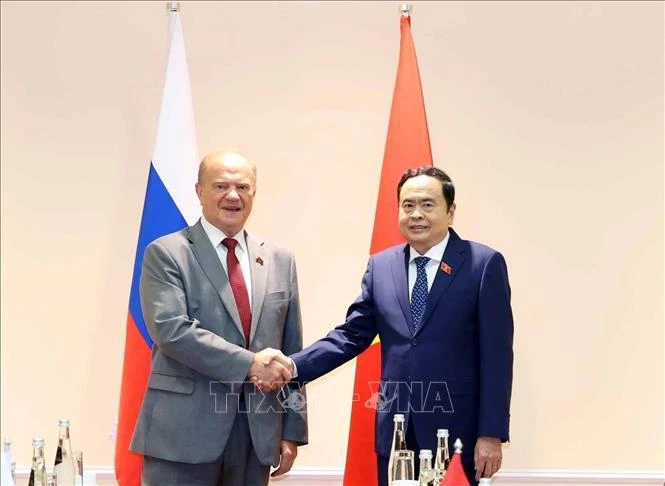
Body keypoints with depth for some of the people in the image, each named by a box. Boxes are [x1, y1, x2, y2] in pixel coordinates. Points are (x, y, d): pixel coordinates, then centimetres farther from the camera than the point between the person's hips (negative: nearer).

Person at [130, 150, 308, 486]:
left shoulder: (279, 260, 11)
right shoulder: (166, 254, -3)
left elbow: (291, 351, 12)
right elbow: (171, 330, -16)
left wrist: (292, 430, 9)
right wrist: (250, 363, -19)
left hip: (257, 433, 5)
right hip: (184, 431, -4)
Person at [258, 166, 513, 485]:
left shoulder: (484, 264, -4)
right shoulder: (381, 266, 8)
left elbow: (496, 356, -7)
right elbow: (353, 334, 7)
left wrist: (491, 434, -11)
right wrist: (294, 366, -7)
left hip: (456, 428, -3)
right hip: (395, 428, 4)